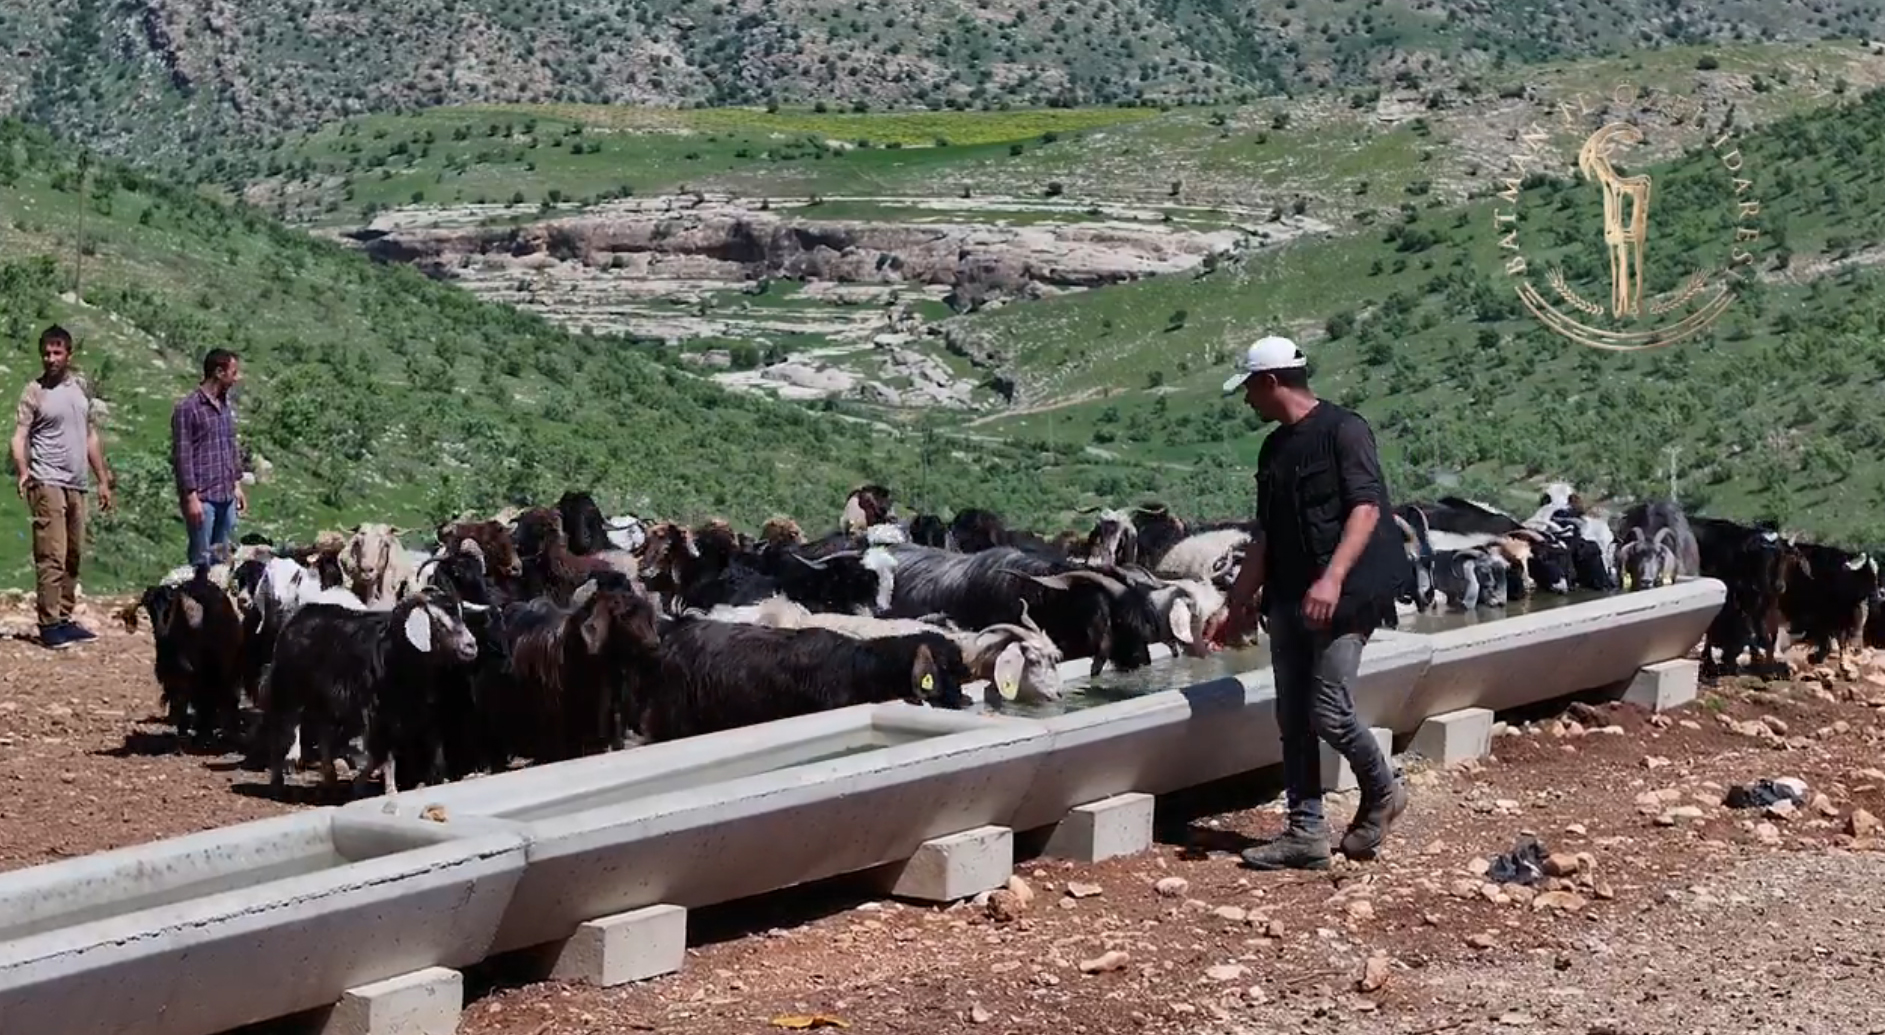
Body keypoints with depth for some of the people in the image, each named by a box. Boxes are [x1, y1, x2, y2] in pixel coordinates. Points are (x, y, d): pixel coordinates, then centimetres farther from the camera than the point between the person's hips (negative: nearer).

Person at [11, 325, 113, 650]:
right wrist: (23, 472, -30)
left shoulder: (81, 387, 12)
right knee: (51, 556, -9)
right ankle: (49, 625, -7)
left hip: (76, 485, 6)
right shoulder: (35, 391, -5)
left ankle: (64, 620, 15)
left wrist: (103, 480, 18)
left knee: (73, 556, 8)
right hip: (48, 484, -6)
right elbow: (19, 437, -12)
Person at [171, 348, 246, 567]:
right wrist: (191, 497, -14)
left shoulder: (228, 405, 12)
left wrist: (237, 485, 17)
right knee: (202, 561, -4)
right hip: (202, 498, -7)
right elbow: (182, 456, -11)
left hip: (226, 496, 7)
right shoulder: (187, 408, -10)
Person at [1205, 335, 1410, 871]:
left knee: (1328, 711, -12)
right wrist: (1236, 607, 20)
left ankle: (1382, 792, 13)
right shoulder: (1274, 450, 17)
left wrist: (1332, 579, -27)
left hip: (1344, 596, -8)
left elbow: (1366, 509, -16)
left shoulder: (1344, 430, -8)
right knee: (1294, 719, 5)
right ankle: (1306, 833, 9)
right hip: (1288, 600, 8)